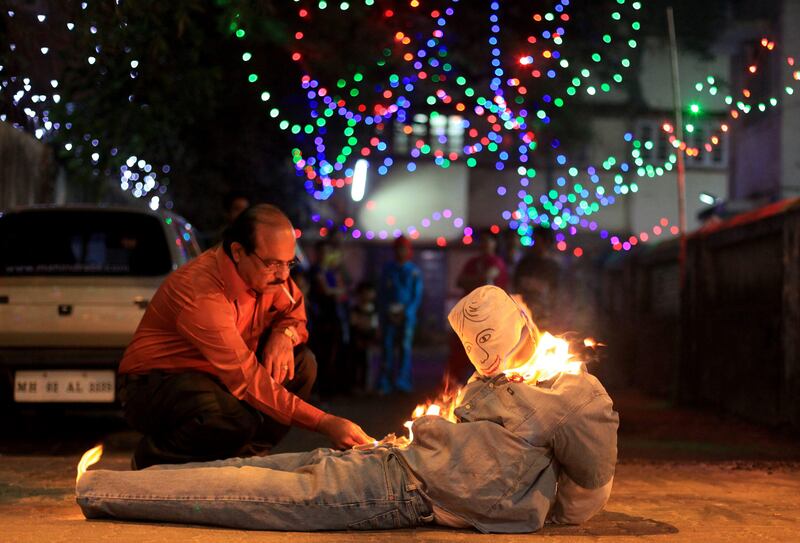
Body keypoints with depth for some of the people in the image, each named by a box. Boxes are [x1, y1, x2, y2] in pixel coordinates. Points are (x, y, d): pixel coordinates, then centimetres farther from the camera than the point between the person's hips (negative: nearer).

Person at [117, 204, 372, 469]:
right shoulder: (202, 291, -31)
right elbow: (247, 379, -35)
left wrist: (284, 335, -18)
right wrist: (325, 423, -38)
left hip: (215, 377, 8)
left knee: (302, 363, -9)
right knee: (237, 420, -36)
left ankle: (247, 457, 0)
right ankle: (152, 459, -8)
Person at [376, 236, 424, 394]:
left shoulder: (414, 271, 3)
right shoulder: (387, 269, 8)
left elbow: (417, 296, 0)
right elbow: (381, 293, 7)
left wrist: (405, 313, -10)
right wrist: (385, 313, -4)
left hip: (407, 314, -1)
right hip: (389, 314, 1)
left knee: (405, 347, -3)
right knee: (388, 347, -4)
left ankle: (403, 383, 2)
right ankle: (385, 384, -2)